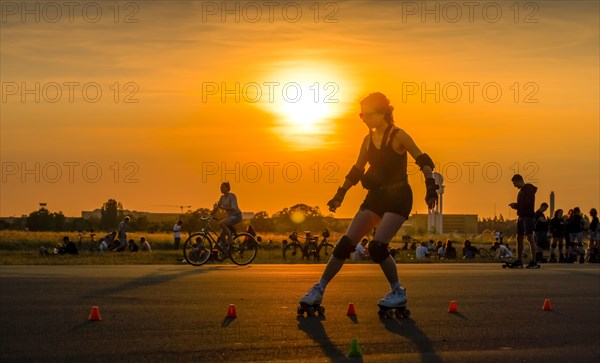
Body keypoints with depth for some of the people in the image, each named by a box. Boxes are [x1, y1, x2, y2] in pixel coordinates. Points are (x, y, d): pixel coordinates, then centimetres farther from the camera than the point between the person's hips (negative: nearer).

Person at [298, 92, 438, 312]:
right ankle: (319, 290, 3)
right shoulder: (368, 140, 11)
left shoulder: (398, 136, -7)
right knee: (345, 244, -3)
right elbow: (357, 170, 19)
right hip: (376, 196, 6)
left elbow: (423, 161, -10)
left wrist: (431, 187, -22)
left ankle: (398, 292, -1)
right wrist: (340, 194, 16)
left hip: (398, 196, -6)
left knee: (377, 246, -20)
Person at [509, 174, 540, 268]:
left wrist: (516, 205, -13)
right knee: (519, 238, 10)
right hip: (521, 216, 10)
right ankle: (519, 260, 15)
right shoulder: (521, 191, 19)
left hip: (528, 216, -10)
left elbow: (528, 204, -19)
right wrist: (515, 206, 6)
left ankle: (534, 261, -10)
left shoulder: (529, 189, -10)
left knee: (530, 237, -10)